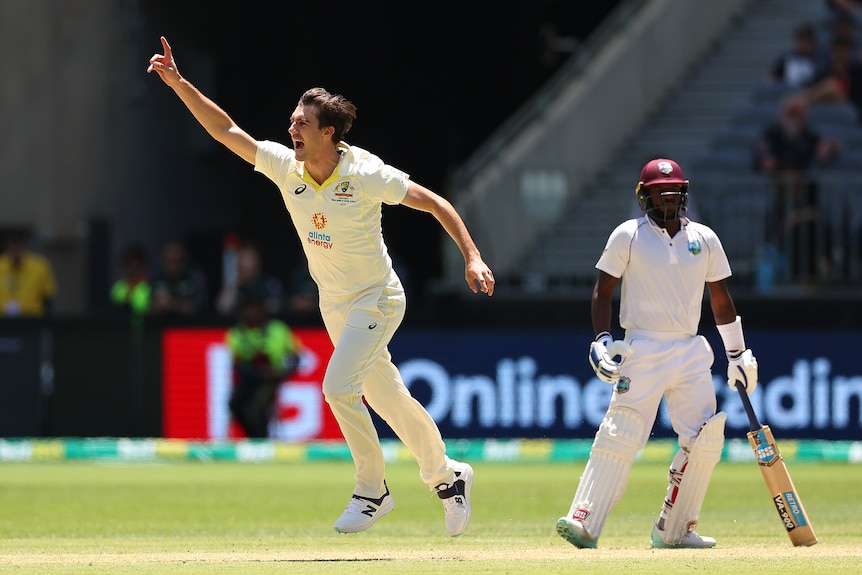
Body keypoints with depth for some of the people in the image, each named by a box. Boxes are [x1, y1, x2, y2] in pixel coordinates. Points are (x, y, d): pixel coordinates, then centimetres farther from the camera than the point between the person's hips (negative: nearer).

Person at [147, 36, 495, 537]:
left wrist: (472, 258, -23)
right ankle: (446, 475, 34)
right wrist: (179, 84, -16)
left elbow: (435, 203, -16)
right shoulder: (286, 167, -7)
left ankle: (373, 491, -4)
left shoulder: (366, 175, -22)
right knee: (385, 396, 15)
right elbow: (226, 130, -6)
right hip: (334, 304, 6)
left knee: (338, 387, -21)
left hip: (377, 302, -6)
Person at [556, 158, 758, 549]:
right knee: (620, 436, -16)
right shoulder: (628, 236, 1)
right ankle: (583, 521, -20)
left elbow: (721, 300, 18)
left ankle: (674, 529, 7)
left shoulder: (704, 239, 11)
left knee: (704, 440, -3)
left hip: (691, 352, 4)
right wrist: (602, 340, -11)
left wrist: (738, 355, 19)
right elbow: (602, 291, 2)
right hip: (641, 351, -4)